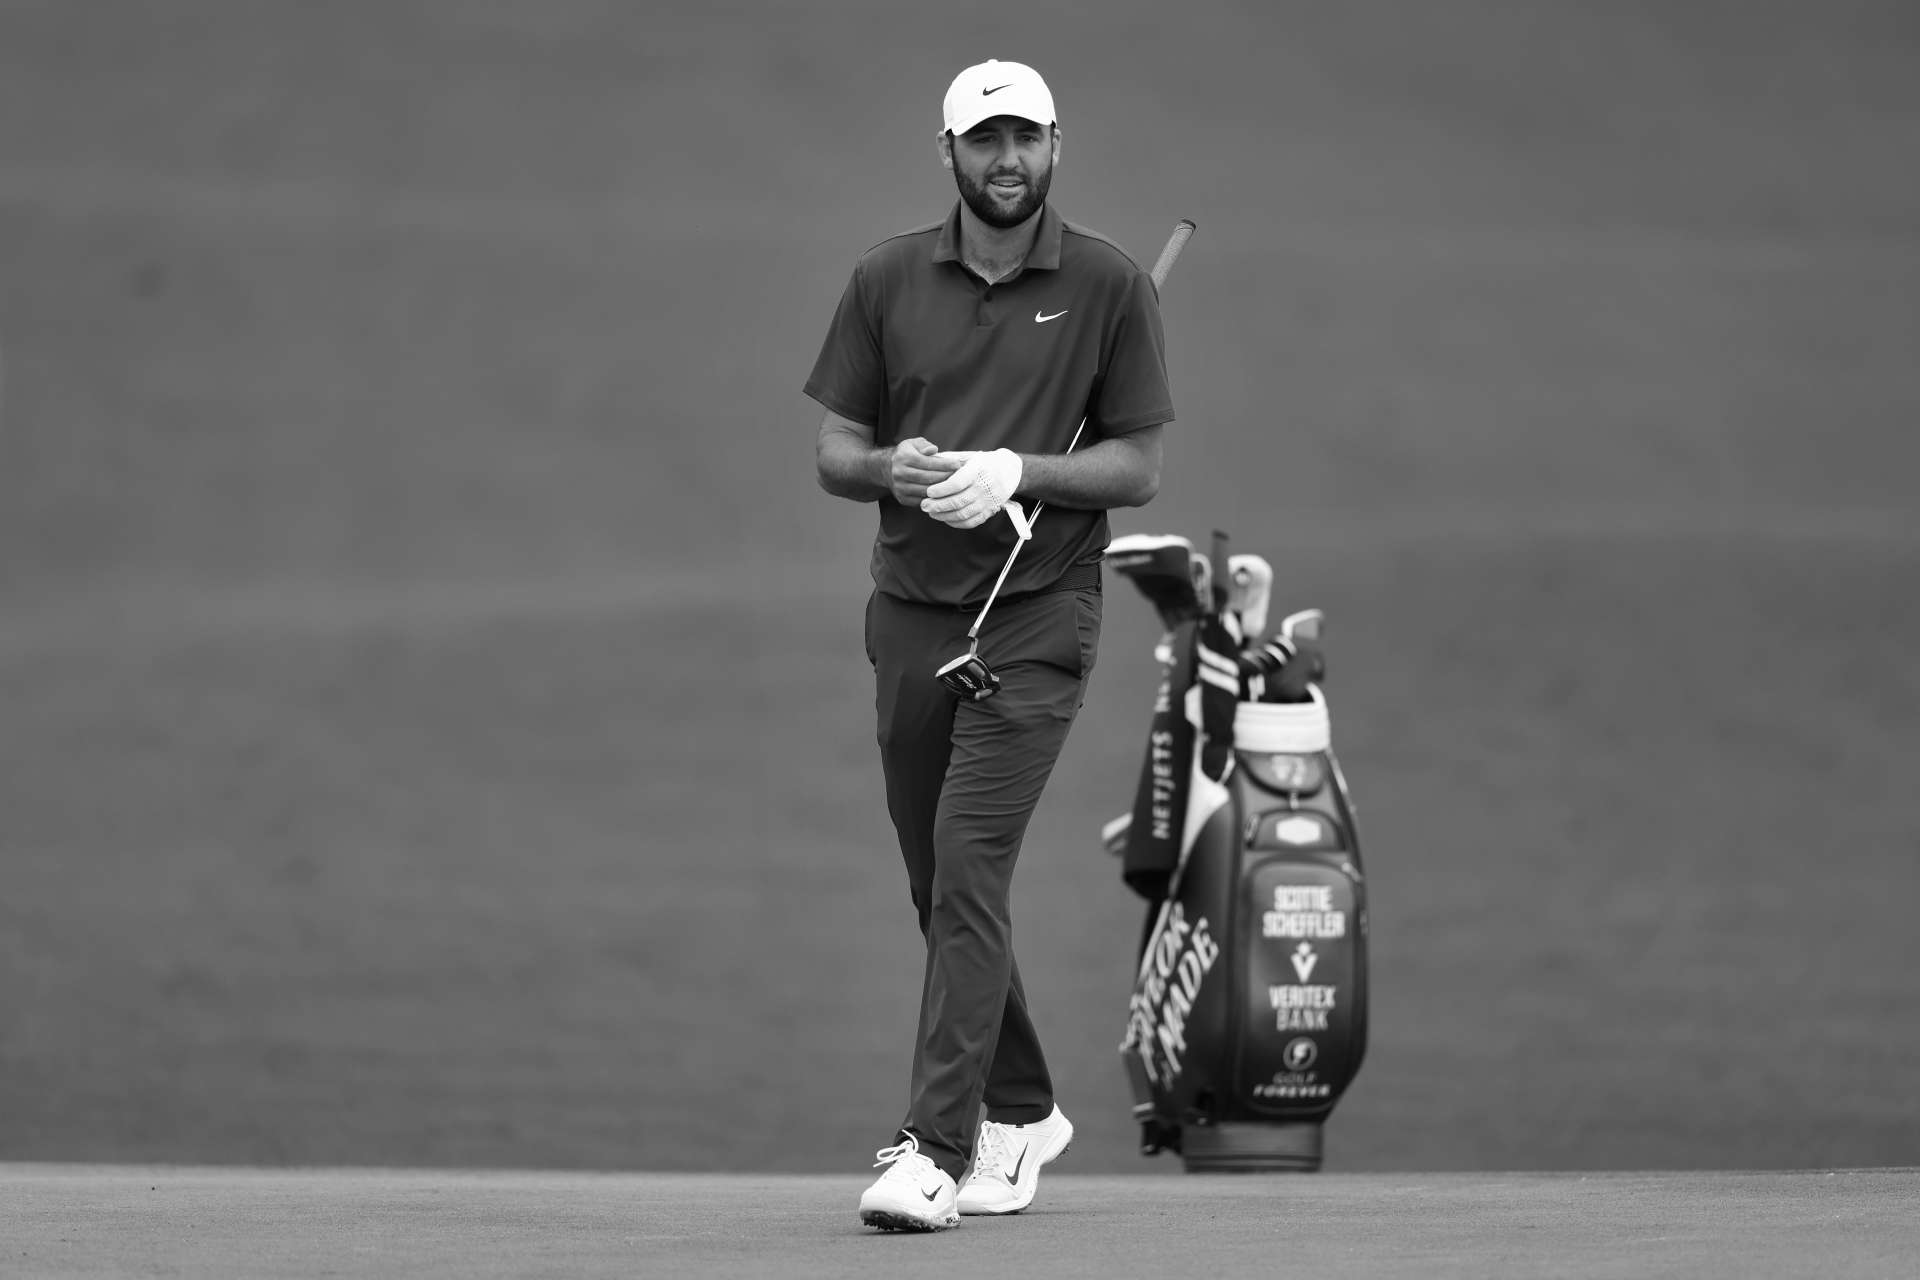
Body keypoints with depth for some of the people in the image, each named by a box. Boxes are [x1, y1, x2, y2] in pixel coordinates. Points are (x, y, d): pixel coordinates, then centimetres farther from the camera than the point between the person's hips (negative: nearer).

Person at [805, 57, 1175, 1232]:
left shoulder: (1112, 286, -1)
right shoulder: (888, 279, 7)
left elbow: (1139, 467, -1)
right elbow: (834, 451, 9)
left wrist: (1015, 471, -16)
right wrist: (895, 467, -14)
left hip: (1039, 617, -4)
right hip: (910, 614, 4)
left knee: (970, 872, -16)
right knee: (942, 886, 10)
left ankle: (935, 1147, -18)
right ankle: (1022, 1113, 29)